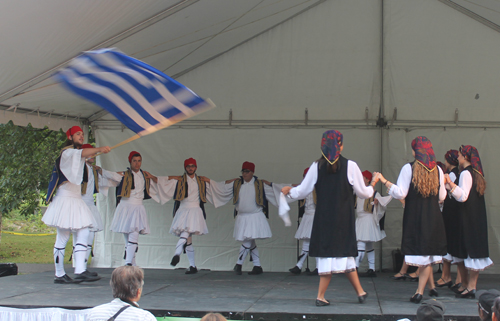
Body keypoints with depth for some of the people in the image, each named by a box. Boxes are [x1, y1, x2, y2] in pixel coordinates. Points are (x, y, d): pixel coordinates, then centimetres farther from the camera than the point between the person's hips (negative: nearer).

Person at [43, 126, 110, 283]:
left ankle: (80, 271, -12)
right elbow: (82, 153, -31)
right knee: (62, 238, -5)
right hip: (65, 199, -9)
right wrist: (99, 149, -45)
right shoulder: (67, 152, -8)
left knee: (83, 234, -5)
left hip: (76, 200, 9)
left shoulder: (76, 154, 21)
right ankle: (59, 275, 1)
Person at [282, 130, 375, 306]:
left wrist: (289, 190, 24)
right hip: (344, 218, -1)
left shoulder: (316, 166, -2)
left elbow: (302, 191, 3)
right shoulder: (350, 166, -6)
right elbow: (363, 193, 1)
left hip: (323, 217, 2)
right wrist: (373, 184, 23)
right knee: (344, 254, 8)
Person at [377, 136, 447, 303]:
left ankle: (431, 286, 9)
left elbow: (400, 194, -12)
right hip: (433, 218, 3)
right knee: (428, 252, 8)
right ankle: (420, 291, 8)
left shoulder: (409, 168, -8)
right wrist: (444, 185, 27)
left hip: (414, 219, -3)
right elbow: (441, 197, 8)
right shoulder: (437, 170, 2)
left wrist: (385, 181, -2)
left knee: (421, 253, 7)